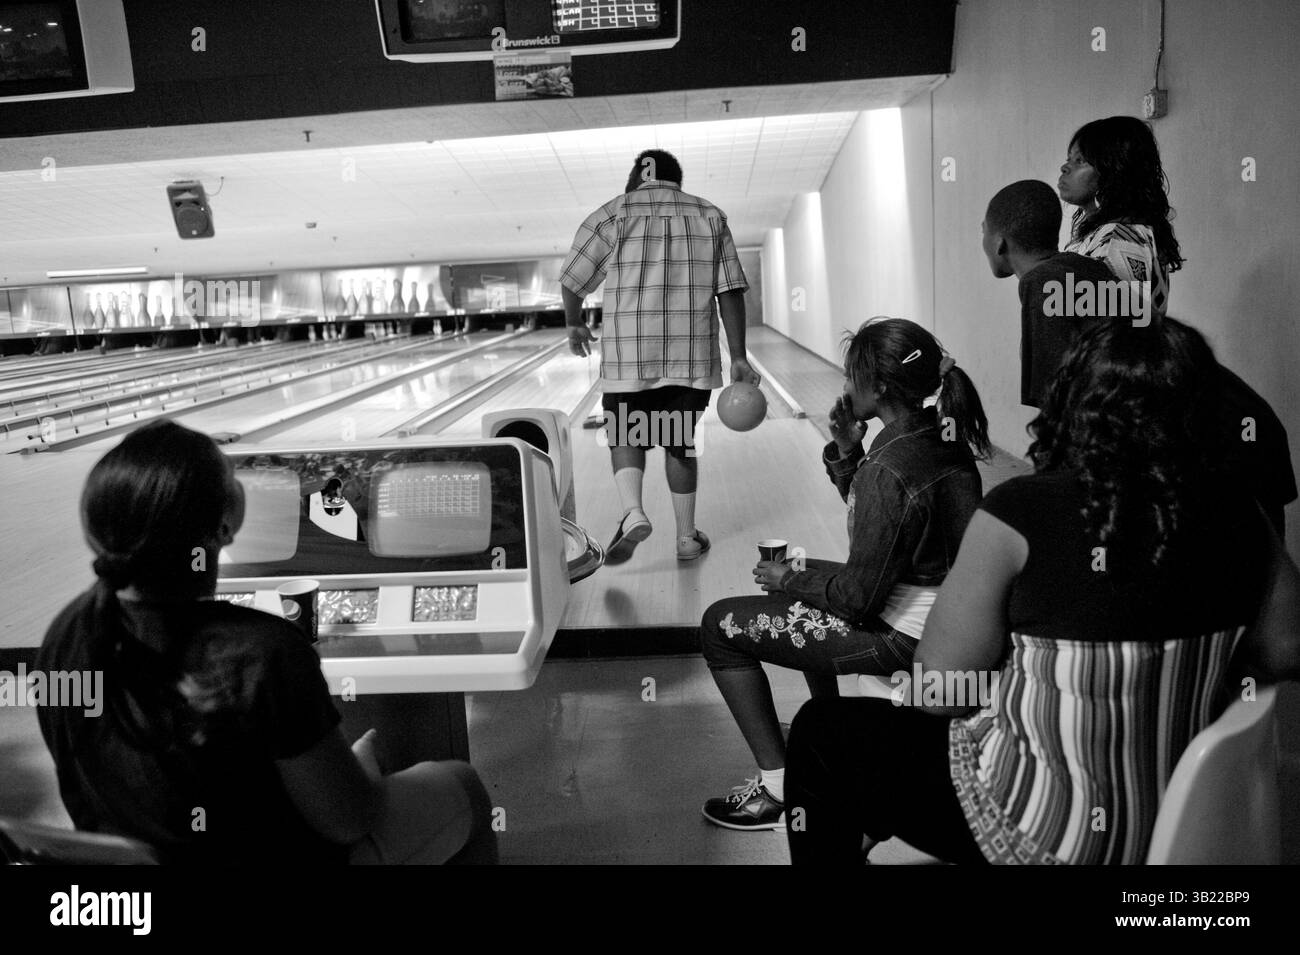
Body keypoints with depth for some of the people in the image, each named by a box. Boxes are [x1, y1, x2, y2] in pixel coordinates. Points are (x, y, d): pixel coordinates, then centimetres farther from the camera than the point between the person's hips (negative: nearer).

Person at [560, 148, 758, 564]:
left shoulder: (615, 214, 1)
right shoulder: (710, 217, 7)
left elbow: (573, 281, 5)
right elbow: (730, 292, 1)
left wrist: (574, 325, 22)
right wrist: (738, 357, 3)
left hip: (628, 356, -2)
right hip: (693, 357, 2)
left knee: (626, 437, 12)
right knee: (680, 442, 14)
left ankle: (632, 513, -12)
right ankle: (687, 537, 19)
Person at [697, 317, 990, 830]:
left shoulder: (888, 470, -28)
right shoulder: (942, 435, 0)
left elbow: (858, 598, -23)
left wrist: (789, 580, -7)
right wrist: (847, 452, -2)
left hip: (899, 638, -9)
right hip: (942, 618, 10)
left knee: (721, 625, -2)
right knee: (802, 576, 33)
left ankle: (777, 786, 3)